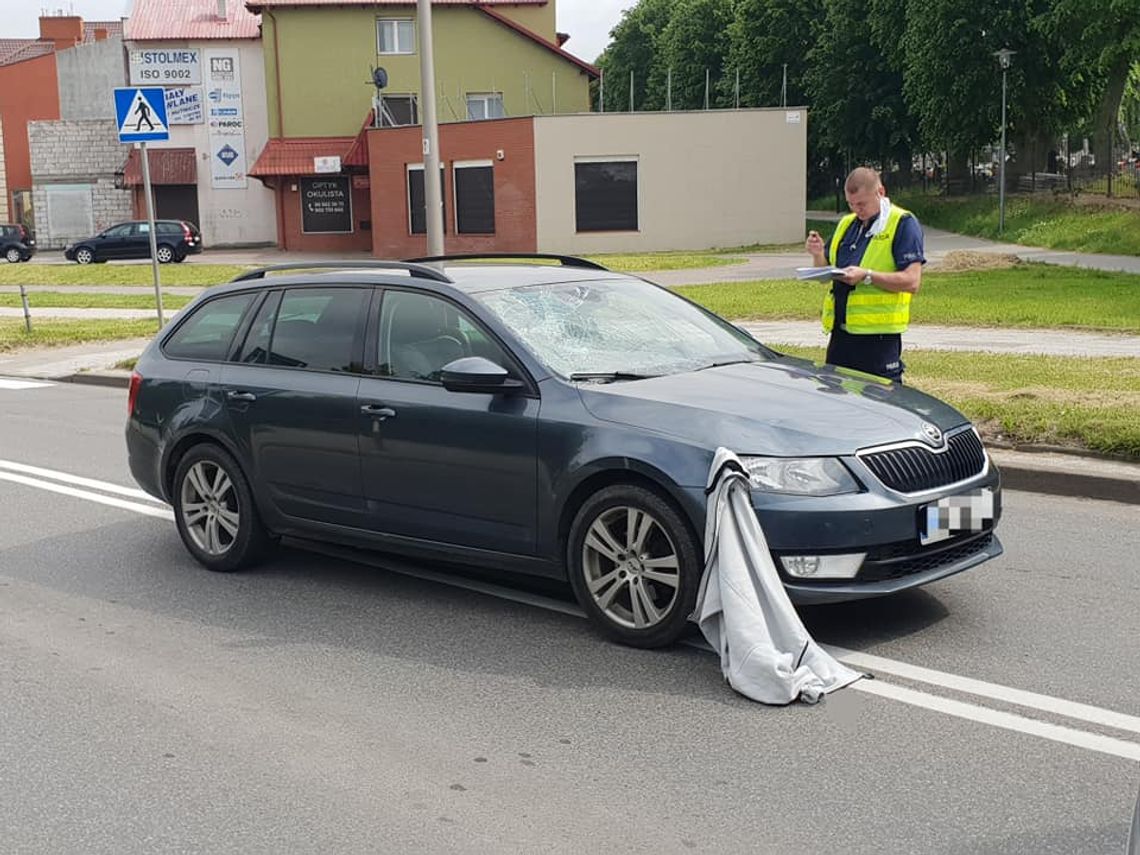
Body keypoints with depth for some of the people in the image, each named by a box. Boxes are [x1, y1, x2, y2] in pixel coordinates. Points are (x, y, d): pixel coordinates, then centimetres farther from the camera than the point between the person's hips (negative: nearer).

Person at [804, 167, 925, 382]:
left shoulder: (903, 224, -6)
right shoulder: (846, 224, 15)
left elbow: (912, 282, -15)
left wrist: (867, 276, -24)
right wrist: (818, 254, -2)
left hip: (879, 335, -7)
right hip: (841, 333, 7)